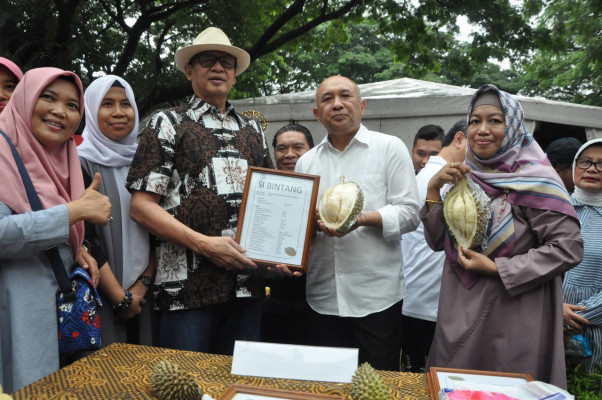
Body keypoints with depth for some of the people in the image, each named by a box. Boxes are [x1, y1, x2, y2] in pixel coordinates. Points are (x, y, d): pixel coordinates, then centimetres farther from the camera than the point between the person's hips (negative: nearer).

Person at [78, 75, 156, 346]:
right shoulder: (80, 163, -5)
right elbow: (84, 237, -11)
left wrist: (143, 284, -5)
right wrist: (120, 297, -12)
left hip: (144, 294, 4)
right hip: (99, 297, -4)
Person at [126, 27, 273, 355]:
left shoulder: (252, 131, 17)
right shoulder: (168, 124, 3)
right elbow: (141, 206, -4)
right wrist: (204, 244, -15)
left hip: (247, 283, 5)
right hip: (188, 284, -4)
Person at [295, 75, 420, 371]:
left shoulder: (390, 148, 2)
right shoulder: (306, 161, 13)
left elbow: (409, 213, -4)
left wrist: (362, 219, -20)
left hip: (376, 297, -3)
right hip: (323, 298, 4)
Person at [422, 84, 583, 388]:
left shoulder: (533, 179, -10)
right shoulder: (464, 176, 6)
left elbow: (568, 248, -15)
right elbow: (437, 242, 5)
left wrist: (496, 268, -17)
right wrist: (433, 188, -8)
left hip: (512, 321, -5)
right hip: (459, 315, 5)